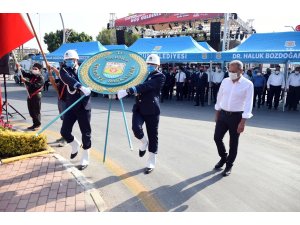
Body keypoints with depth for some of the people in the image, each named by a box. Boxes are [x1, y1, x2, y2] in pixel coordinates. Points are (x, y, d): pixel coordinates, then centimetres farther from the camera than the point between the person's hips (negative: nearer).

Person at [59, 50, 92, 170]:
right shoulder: (64, 70, 1)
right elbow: (68, 79, -22)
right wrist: (81, 86, -39)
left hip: (84, 107, -2)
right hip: (71, 106, 2)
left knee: (86, 133, 3)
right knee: (64, 131, 2)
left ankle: (85, 159, 18)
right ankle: (75, 145, 34)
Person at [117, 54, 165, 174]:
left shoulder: (160, 76, -6)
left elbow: (146, 86, -22)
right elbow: (134, 85, 12)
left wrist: (127, 90, -33)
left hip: (151, 110, -4)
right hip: (138, 108, 4)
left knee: (152, 136, 3)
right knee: (136, 128, -18)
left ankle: (151, 163, 20)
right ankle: (144, 143, 18)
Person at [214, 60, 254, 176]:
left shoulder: (248, 84, -12)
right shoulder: (225, 81, 1)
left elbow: (248, 104, -14)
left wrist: (242, 122, -17)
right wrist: (217, 114, 12)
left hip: (236, 116, -4)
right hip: (223, 114, 4)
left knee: (233, 143, 6)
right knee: (217, 138, 7)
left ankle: (229, 165, 25)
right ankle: (223, 157, 35)